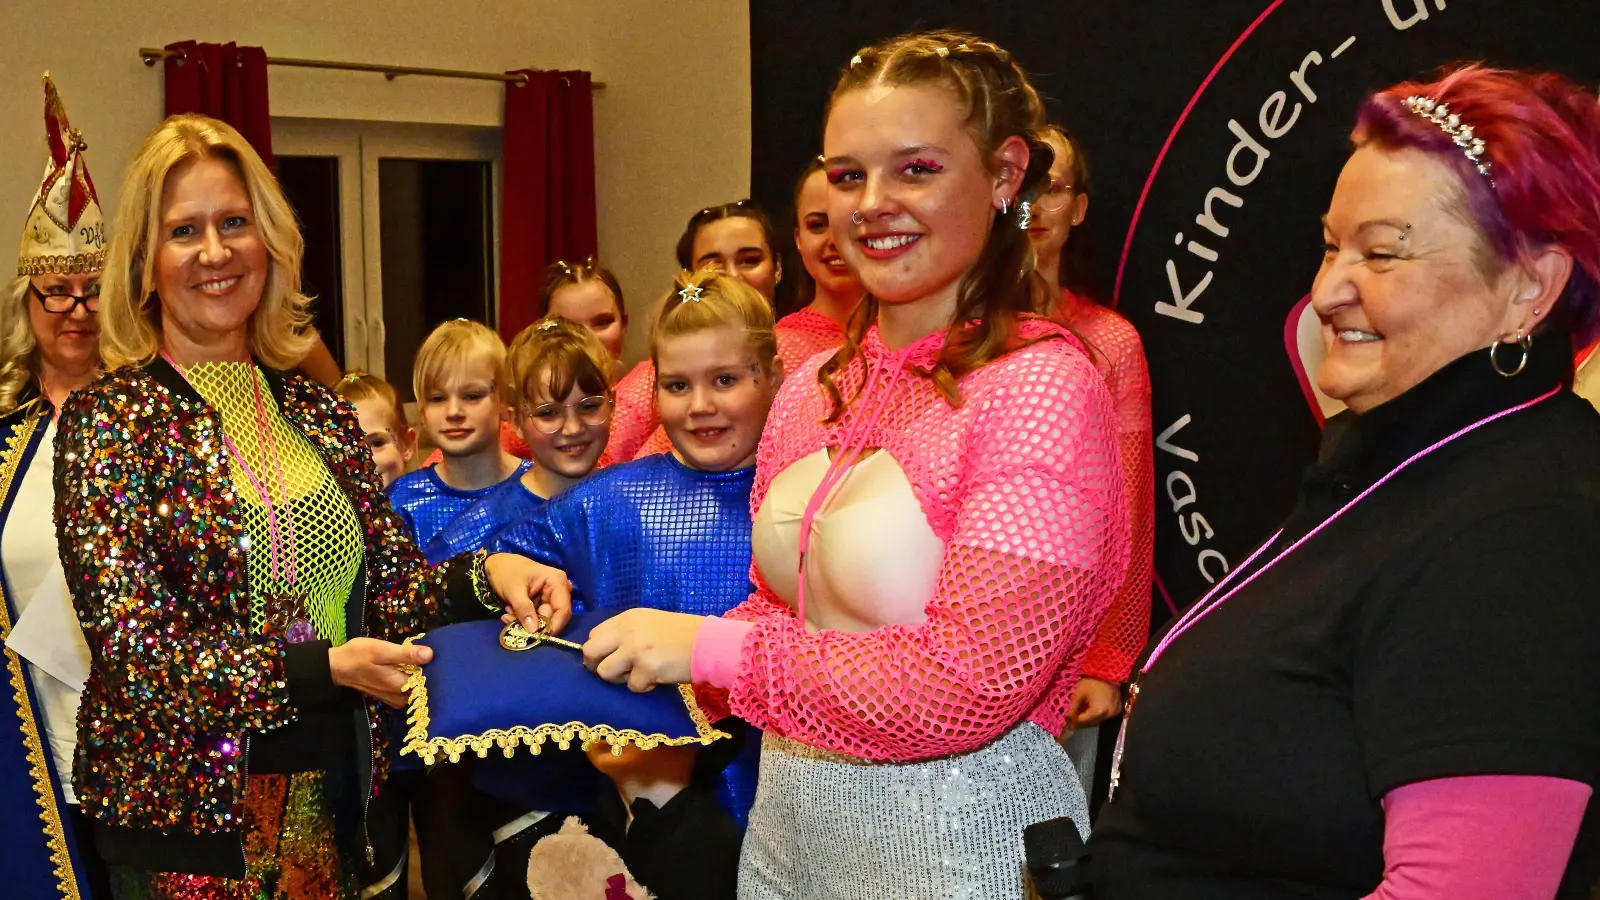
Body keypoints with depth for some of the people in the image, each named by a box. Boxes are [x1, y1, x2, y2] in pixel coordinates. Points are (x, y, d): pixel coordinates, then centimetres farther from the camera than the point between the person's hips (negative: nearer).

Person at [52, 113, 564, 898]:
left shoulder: (319, 413, 5)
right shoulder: (108, 419, -9)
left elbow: (392, 586, 6)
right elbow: (133, 645, -16)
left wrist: (483, 575, -15)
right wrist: (324, 666, -27)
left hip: (329, 794, 5)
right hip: (186, 811, -4)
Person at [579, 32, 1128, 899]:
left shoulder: (1041, 389, -17)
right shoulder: (813, 390, 4)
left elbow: (966, 685, -24)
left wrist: (709, 647, -20)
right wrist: (659, 670, -4)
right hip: (788, 824, 7)